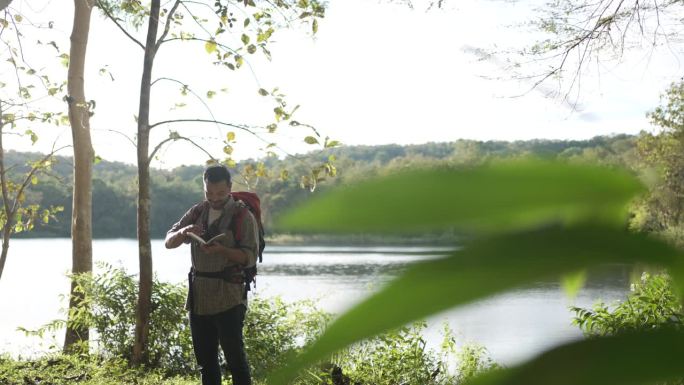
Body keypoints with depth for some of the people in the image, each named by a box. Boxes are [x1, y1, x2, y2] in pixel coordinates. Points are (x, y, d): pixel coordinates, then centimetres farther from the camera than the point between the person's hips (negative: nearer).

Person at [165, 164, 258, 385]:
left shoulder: (242, 216, -4)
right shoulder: (197, 212, 12)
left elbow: (250, 257, -10)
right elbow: (169, 242, 10)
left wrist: (221, 250, -26)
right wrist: (183, 232, -12)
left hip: (228, 298, -6)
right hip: (198, 296, 6)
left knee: (235, 356, -8)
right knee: (205, 358, 11)